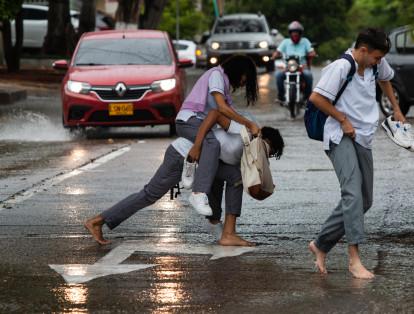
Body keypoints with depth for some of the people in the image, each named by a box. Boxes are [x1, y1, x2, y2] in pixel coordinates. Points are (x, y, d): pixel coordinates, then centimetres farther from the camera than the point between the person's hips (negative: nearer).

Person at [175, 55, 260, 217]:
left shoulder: (225, 82, 25)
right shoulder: (217, 74, -5)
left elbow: (228, 110, 17)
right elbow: (222, 107, -16)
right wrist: (249, 124, -15)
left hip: (200, 123, 10)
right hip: (189, 120, -10)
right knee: (212, 144, -36)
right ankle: (199, 194, -46)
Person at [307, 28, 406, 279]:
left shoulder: (376, 64, 7)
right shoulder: (341, 67, -17)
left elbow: (385, 78, 31)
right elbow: (316, 98, -19)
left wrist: (396, 109, 30)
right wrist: (343, 120, -14)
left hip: (364, 139, 9)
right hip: (341, 137, -9)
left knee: (364, 201, 8)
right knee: (353, 192, -25)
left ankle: (321, 245, 19)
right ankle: (354, 257, -32)